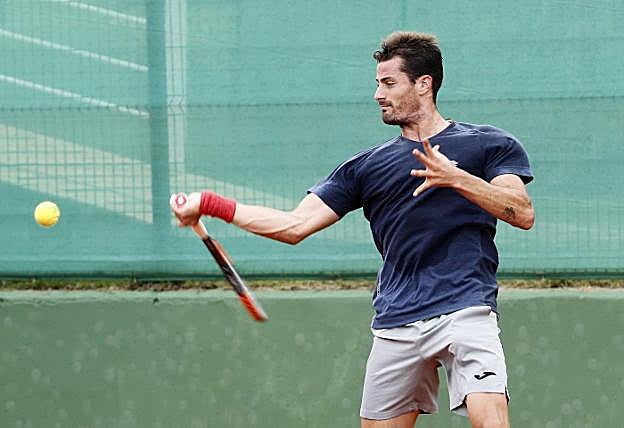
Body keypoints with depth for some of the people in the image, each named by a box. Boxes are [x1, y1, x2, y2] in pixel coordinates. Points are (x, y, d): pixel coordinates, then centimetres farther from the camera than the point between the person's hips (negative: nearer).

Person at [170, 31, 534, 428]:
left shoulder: (491, 144, 7)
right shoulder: (367, 166, 16)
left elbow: (523, 213, -7)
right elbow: (296, 225, 12)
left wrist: (458, 178, -20)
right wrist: (210, 204, 7)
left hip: (464, 310, -4)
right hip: (395, 325, 5)